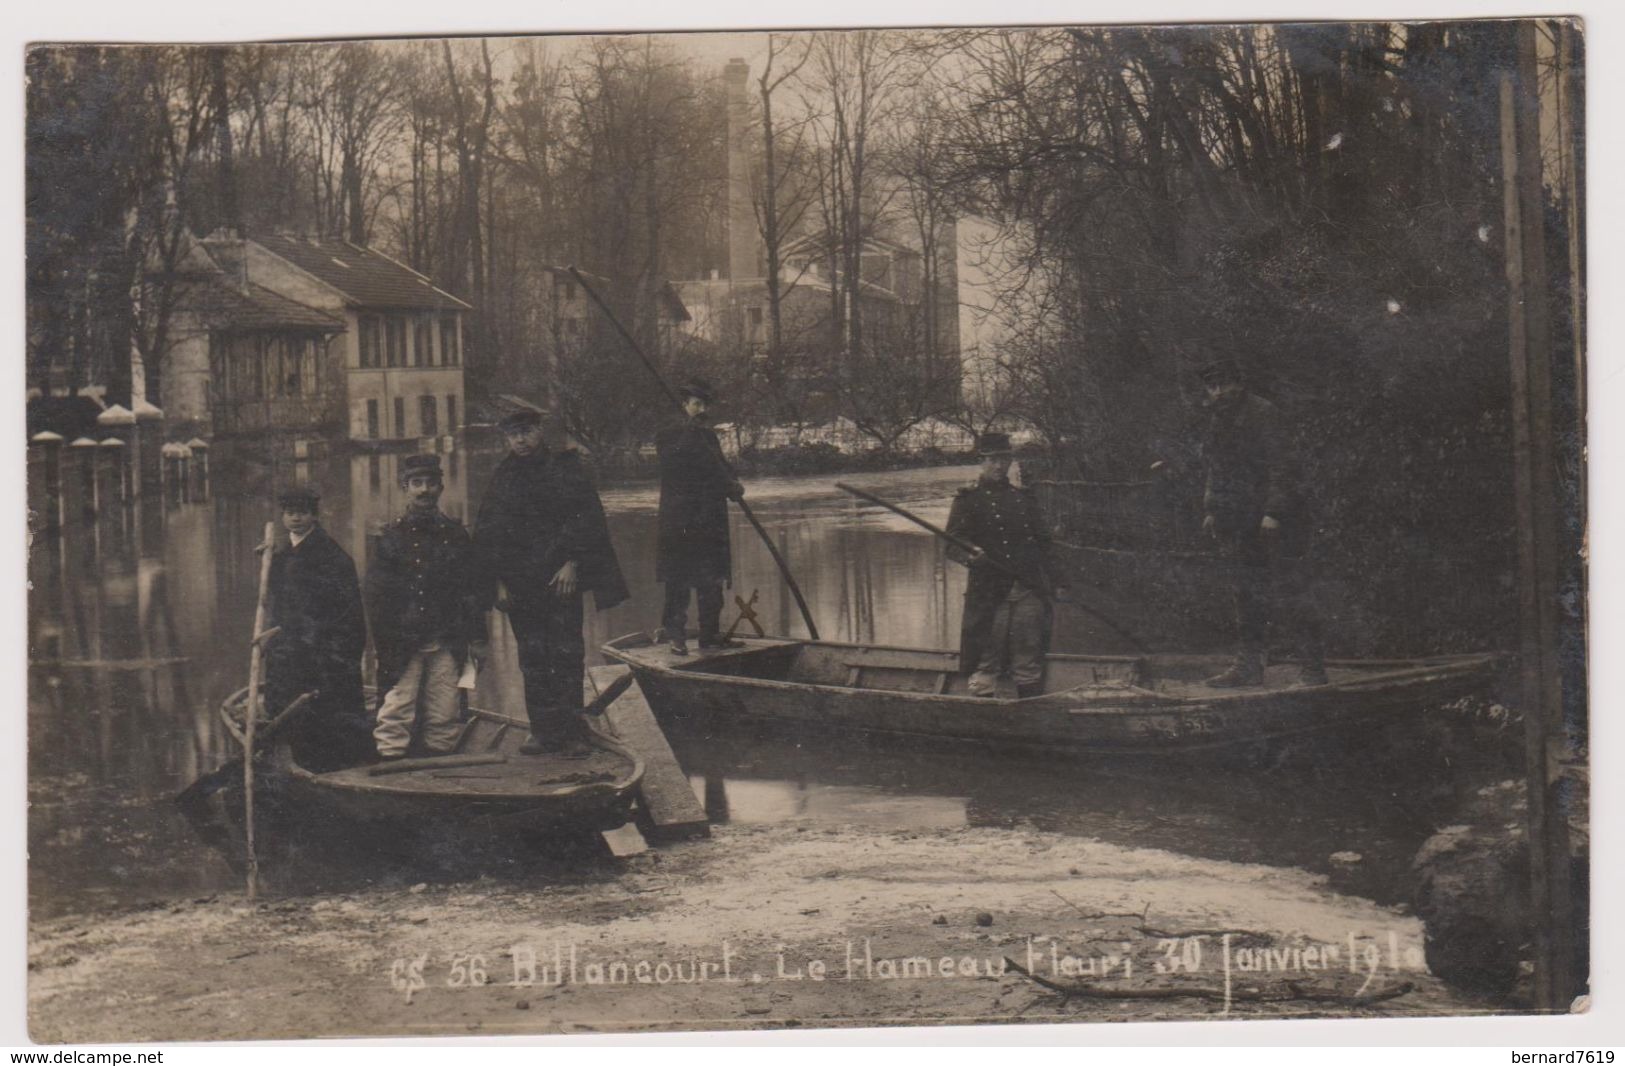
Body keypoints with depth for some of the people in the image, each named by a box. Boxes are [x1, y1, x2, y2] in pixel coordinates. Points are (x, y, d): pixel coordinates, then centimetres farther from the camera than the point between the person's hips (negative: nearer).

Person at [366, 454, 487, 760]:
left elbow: (472, 589, 13)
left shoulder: (455, 534, 11)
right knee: (395, 714, -7)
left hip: (446, 642, 2)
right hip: (403, 642, -2)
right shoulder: (391, 536, 5)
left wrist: (477, 637, 7)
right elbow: (375, 594, 2)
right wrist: (384, 643, -5)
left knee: (443, 717, 2)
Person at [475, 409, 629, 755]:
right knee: (533, 660, 5)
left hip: (561, 579, -3)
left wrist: (572, 563, -12)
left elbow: (587, 518, -4)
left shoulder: (566, 468, 2)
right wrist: (498, 580, 4)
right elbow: (486, 534, 12)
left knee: (567, 655, -3)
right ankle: (543, 730, 11)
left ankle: (570, 731, 2)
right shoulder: (502, 478, 11)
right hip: (519, 584, 3)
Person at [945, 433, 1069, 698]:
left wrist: (1057, 582, 15)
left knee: (1030, 665, 7)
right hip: (988, 593, -4)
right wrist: (970, 555, -26)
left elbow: (1042, 544, 21)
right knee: (986, 665, -3)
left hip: (1029, 590, 4)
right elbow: (953, 545, -4)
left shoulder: (1024, 497, 17)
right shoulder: (969, 499, 3)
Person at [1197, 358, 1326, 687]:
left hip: (1273, 523, -8)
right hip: (1241, 524, 8)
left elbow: (1281, 465, -16)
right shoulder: (1218, 419, 14)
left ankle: (1313, 668, -3)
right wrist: (1211, 511, 17)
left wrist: (1273, 512, -21)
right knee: (1248, 596, 9)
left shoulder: (1261, 413, -11)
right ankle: (1248, 666, 14)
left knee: (1288, 594, -8)